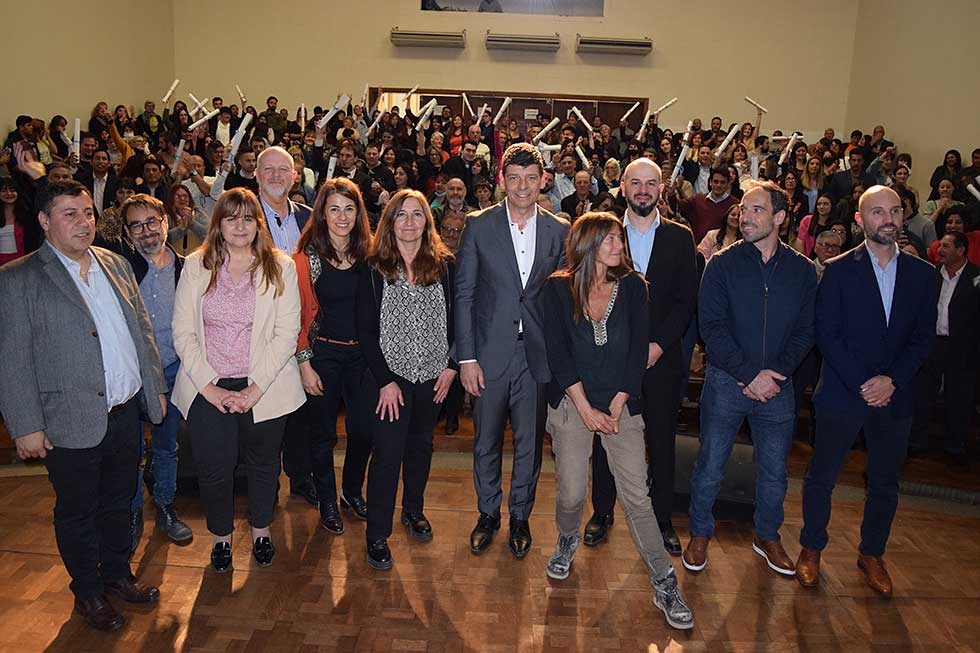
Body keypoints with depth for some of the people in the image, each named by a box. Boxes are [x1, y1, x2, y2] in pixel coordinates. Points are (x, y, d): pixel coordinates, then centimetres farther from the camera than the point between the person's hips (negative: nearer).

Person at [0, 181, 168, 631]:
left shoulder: (115, 264, 7)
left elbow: (142, 330, 13)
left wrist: (155, 387, 12)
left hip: (126, 414, 5)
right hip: (72, 424, -5)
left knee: (118, 503, 20)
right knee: (77, 513, 13)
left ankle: (117, 576, 40)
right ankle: (88, 593, 33)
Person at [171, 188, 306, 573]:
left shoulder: (280, 268, -1)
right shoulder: (196, 266, 2)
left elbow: (287, 333, -7)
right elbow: (183, 332, -1)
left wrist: (256, 387, -14)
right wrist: (208, 385, -10)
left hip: (263, 388, 0)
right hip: (208, 389, 1)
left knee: (263, 463, 14)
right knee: (213, 468, 6)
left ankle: (261, 530, 38)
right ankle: (221, 536, 32)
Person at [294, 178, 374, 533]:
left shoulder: (368, 254, 1)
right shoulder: (307, 256, -8)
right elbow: (300, 314, -7)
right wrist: (304, 364, -10)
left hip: (362, 353, 3)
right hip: (323, 353, -3)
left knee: (363, 430, 9)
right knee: (323, 433, 10)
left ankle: (352, 491, 35)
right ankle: (327, 502, 30)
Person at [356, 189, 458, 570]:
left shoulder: (444, 265, 0)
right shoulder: (375, 270, -6)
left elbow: (454, 319, 4)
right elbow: (366, 330, -7)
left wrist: (452, 366, -3)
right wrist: (385, 380, -11)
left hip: (433, 375, 3)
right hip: (390, 376, -3)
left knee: (421, 445, 17)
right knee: (388, 453, -2)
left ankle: (413, 510, 38)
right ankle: (377, 534, 12)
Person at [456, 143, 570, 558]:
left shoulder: (559, 231, 3)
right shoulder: (479, 226, -2)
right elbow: (463, 294, -3)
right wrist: (466, 357, -7)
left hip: (537, 353, 1)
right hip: (490, 352, -1)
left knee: (529, 442, 12)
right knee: (486, 441, 12)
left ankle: (520, 515, 32)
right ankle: (488, 513, 33)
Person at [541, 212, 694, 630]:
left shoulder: (632, 286, 2)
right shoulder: (558, 289, -2)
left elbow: (638, 351, -1)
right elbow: (557, 352, -6)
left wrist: (616, 407, -8)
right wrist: (586, 409, -11)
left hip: (621, 405, 1)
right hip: (571, 403, 0)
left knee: (637, 496, -2)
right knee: (572, 493, 2)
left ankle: (664, 587, 9)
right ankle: (567, 542, 35)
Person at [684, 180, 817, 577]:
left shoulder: (802, 270, 3)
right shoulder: (723, 264, -4)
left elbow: (805, 331, 2)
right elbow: (711, 327, -10)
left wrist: (777, 373, -12)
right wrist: (750, 373, -16)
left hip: (777, 385, 2)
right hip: (726, 381, -2)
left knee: (774, 470, 14)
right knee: (710, 467, 6)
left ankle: (767, 536, 36)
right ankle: (700, 534, 27)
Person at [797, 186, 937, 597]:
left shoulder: (922, 273, 5)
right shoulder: (839, 270, -5)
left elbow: (924, 337, 2)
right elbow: (827, 334, -8)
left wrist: (891, 380, -11)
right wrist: (863, 384, -15)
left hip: (895, 397, 3)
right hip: (843, 393, -3)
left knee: (885, 484, 14)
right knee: (822, 477, 7)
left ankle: (872, 554, 33)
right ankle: (811, 549, 26)